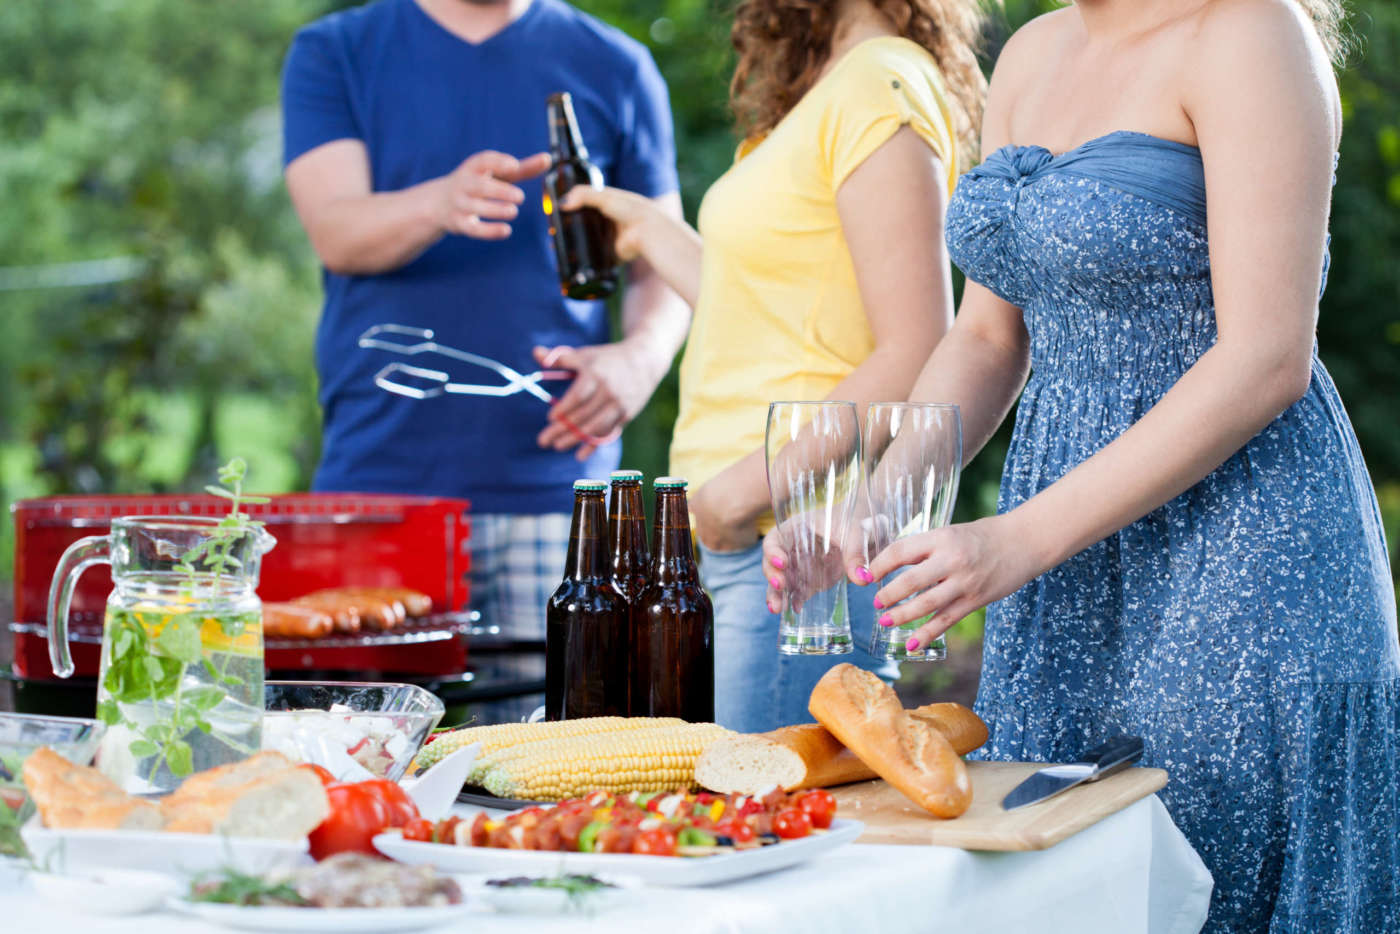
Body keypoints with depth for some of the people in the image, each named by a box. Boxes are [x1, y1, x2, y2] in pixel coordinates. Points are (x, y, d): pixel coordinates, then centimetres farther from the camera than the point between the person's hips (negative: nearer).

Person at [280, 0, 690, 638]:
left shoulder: (614, 68, 11)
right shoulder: (332, 53, 9)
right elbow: (336, 233, -7)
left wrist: (642, 356, -10)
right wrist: (439, 204, -29)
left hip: (553, 488, 0)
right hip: (377, 481, 0)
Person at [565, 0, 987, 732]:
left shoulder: (881, 87, -13)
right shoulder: (827, 89, 17)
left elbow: (917, 363, -19)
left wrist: (749, 483, -19)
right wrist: (651, 231, 34)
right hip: (736, 533, 10)